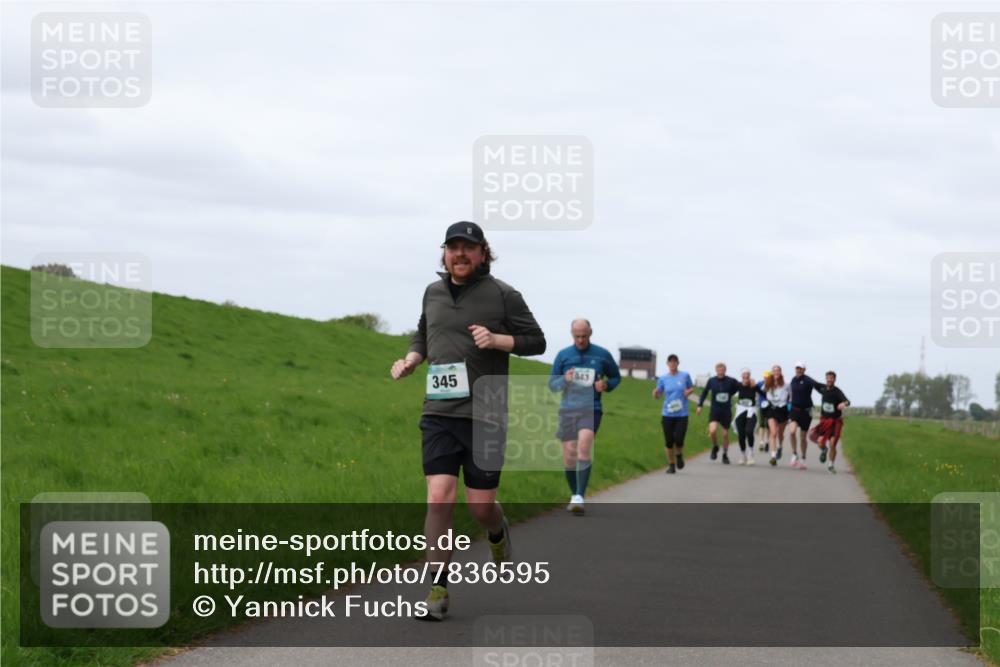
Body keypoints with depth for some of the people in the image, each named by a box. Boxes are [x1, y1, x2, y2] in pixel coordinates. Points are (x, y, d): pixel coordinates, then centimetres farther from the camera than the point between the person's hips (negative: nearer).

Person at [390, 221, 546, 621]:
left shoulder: (502, 295, -1)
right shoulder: (433, 293, 12)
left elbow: (536, 341, 2)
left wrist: (497, 339, -15)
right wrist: (410, 360, 8)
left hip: (485, 416, -3)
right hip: (439, 413, 3)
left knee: (480, 505, 2)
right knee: (439, 498, -10)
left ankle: (498, 533, 40)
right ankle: (438, 591, -7)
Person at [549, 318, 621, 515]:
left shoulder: (602, 355, 4)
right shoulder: (563, 355, 7)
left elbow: (616, 377, 17)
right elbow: (552, 384, 11)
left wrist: (606, 385, -5)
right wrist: (564, 380, -12)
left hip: (591, 409, -3)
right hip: (568, 410, 3)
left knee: (584, 445, -26)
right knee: (569, 456, 4)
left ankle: (580, 497, -29)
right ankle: (574, 495, 25)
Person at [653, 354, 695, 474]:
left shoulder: (685, 376, 1)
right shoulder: (663, 378, 3)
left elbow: (691, 387, 15)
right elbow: (659, 395, 7)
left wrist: (689, 391, -8)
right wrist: (655, 393, -16)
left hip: (682, 415, -1)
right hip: (668, 414, 1)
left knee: (679, 440, -12)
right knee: (669, 441, 1)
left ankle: (679, 456, 21)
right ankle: (671, 465, 17)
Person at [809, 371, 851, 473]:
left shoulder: (837, 392, -15)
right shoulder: (823, 390, 0)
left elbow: (847, 401, -31)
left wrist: (844, 404, -54)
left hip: (836, 421, -3)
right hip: (824, 420, 3)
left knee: (832, 444, -8)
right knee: (820, 442, -14)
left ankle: (831, 465, 13)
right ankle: (823, 450, 23)